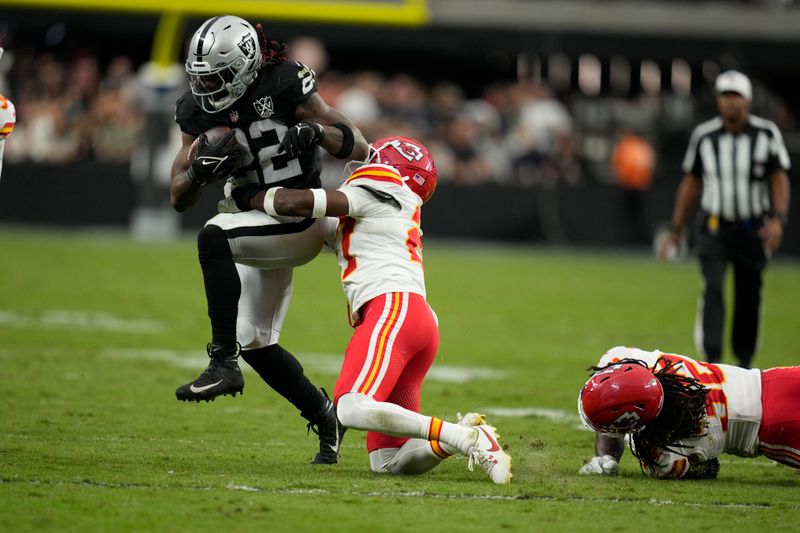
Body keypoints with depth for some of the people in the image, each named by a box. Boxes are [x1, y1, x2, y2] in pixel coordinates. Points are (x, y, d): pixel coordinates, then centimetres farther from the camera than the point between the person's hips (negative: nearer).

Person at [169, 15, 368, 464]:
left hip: (298, 222, -8)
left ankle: (223, 363, -33)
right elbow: (179, 199, 2)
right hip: (256, 228, 8)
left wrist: (317, 131, -32)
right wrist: (200, 170, -19)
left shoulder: (284, 87, -15)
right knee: (255, 343, 10)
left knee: (214, 237, -33)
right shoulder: (201, 112, 1)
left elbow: (359, 149, -13)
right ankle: (325, 416, 30)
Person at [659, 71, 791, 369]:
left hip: (754, 229, 1)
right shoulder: (704, 136, -1)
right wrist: (676, 230, 9)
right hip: (715, 228, 0)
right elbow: (691, 183, 8)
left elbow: (779, 179, -4)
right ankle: (711, 359, -25)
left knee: (749, 297, 7)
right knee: (713, 289, -18)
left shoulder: (766, 134, -4)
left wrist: (778, 219, -20)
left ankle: (744, 361, 24)